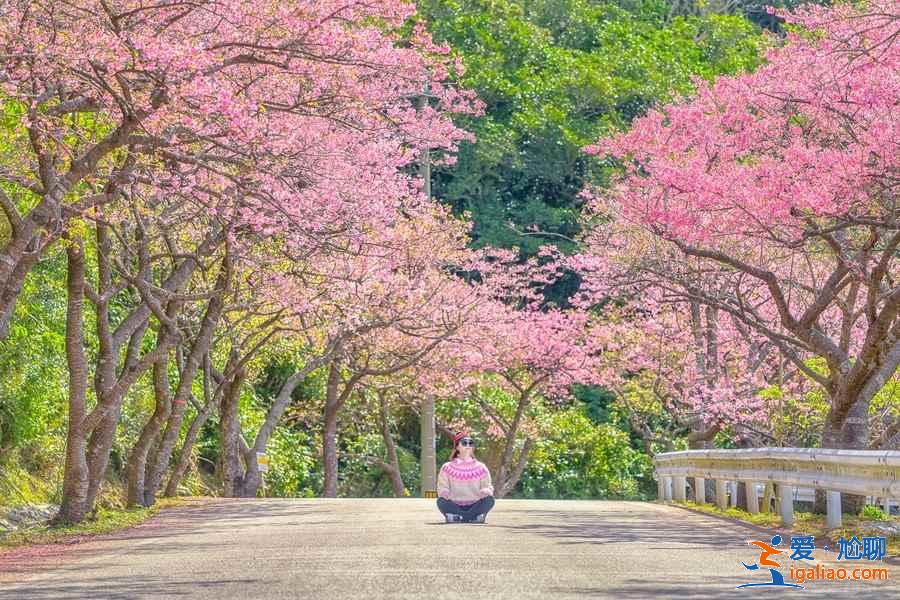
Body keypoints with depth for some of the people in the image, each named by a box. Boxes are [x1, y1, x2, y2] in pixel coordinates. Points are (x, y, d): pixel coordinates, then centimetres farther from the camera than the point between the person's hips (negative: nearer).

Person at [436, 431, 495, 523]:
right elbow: (442, 488, 2)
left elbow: (487, 486, 4)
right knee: (441, 501, -31)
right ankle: (475, 517, -32)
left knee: (489, 499, -28)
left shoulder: (480, 467, 11)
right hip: (455, 507, -1)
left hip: (474, 507, 1)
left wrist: (486, 491, -20)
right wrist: (445, 493, -23)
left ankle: (457, 518, -30)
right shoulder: (448, 468, 7)